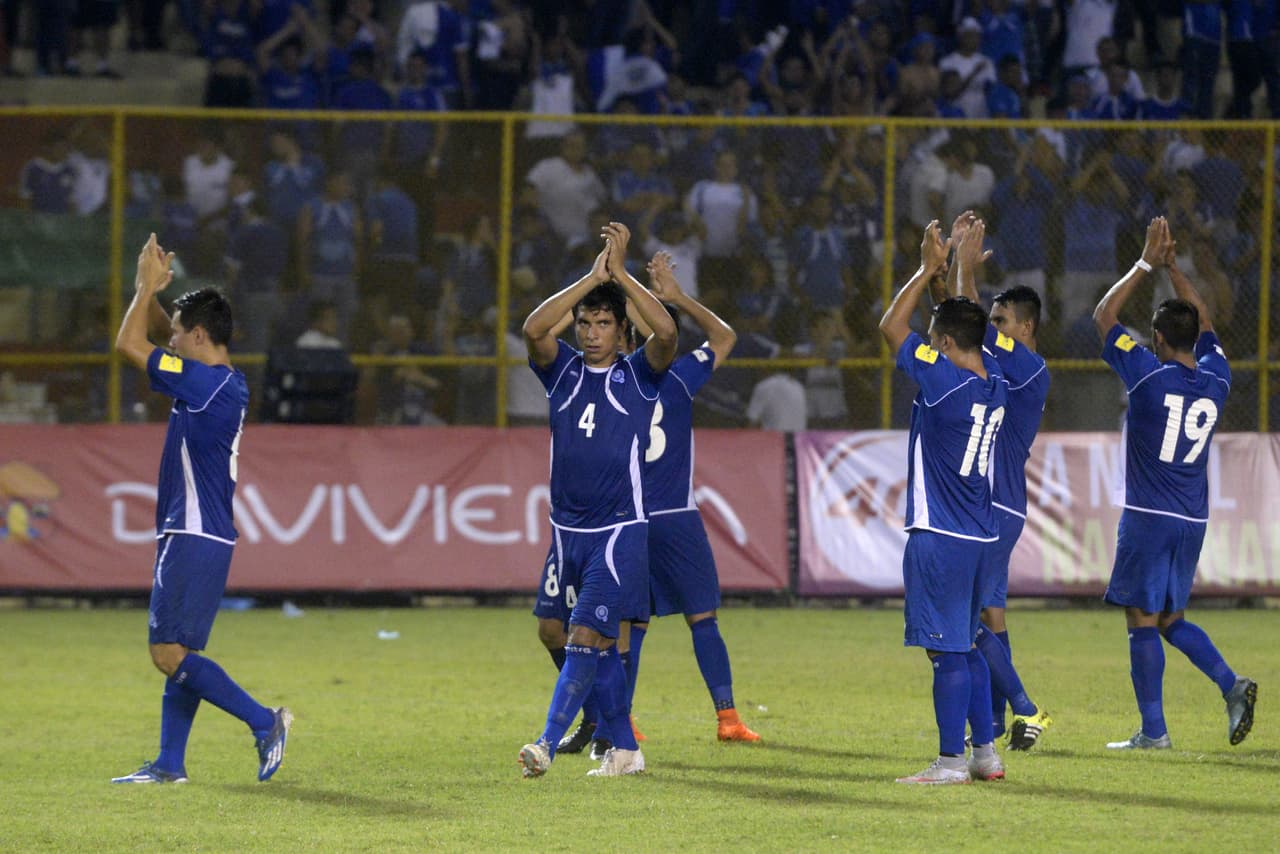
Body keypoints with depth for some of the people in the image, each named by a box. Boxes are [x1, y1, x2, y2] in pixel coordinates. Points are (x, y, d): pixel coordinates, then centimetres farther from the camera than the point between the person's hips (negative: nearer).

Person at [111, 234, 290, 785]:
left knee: (170, 654, -12)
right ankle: (170, 764, 12)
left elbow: (129, 344, -14)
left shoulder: (206, 383, -16)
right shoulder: (223, 383, 12)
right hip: (200, 537, 10)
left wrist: (148, 287, -3)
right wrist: (153, 289, 10)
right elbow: (150, 337, 25)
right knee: (178, 654, 11)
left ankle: (264, 722, -13)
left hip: (194, 539, -10)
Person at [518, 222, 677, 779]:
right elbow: (533, 329, -12)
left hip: (620, 531, -5)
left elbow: (667, 332, -19)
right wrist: (592, 278, -16)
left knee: (586, 637, -15)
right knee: (599, 645, 10)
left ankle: (548, 743, -22)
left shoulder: (638, 375, 0)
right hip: (568, 529, 5)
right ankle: (625, 749, 19)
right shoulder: (562, 371, 7)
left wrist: (620, 274, -17)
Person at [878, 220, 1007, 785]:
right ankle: (985, 753, 18)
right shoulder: (994, 382, 6)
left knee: (949, 651, -6)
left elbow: (892, 326, -8)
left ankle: (951, 760, -5)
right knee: (966, 647, 16)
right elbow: (969, 323, 26)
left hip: (940, 536, -8)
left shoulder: (945, 382, -16)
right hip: (978, 533, 8)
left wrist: (930, 269, -2)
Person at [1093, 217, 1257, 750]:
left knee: (1143, 619, -1)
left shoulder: (1149, 374, -12)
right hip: (1193, 520, 6)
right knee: (1172, 617, 17)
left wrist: (1147, 265, 6)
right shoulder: (1215, 380, 3)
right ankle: (1231, 685, -4)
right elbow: (1203, 323, 23)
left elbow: (1104, 316, 0)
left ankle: (1153, 731, -3)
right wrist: (1172, 268, 23)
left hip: (1148, 519, -6)